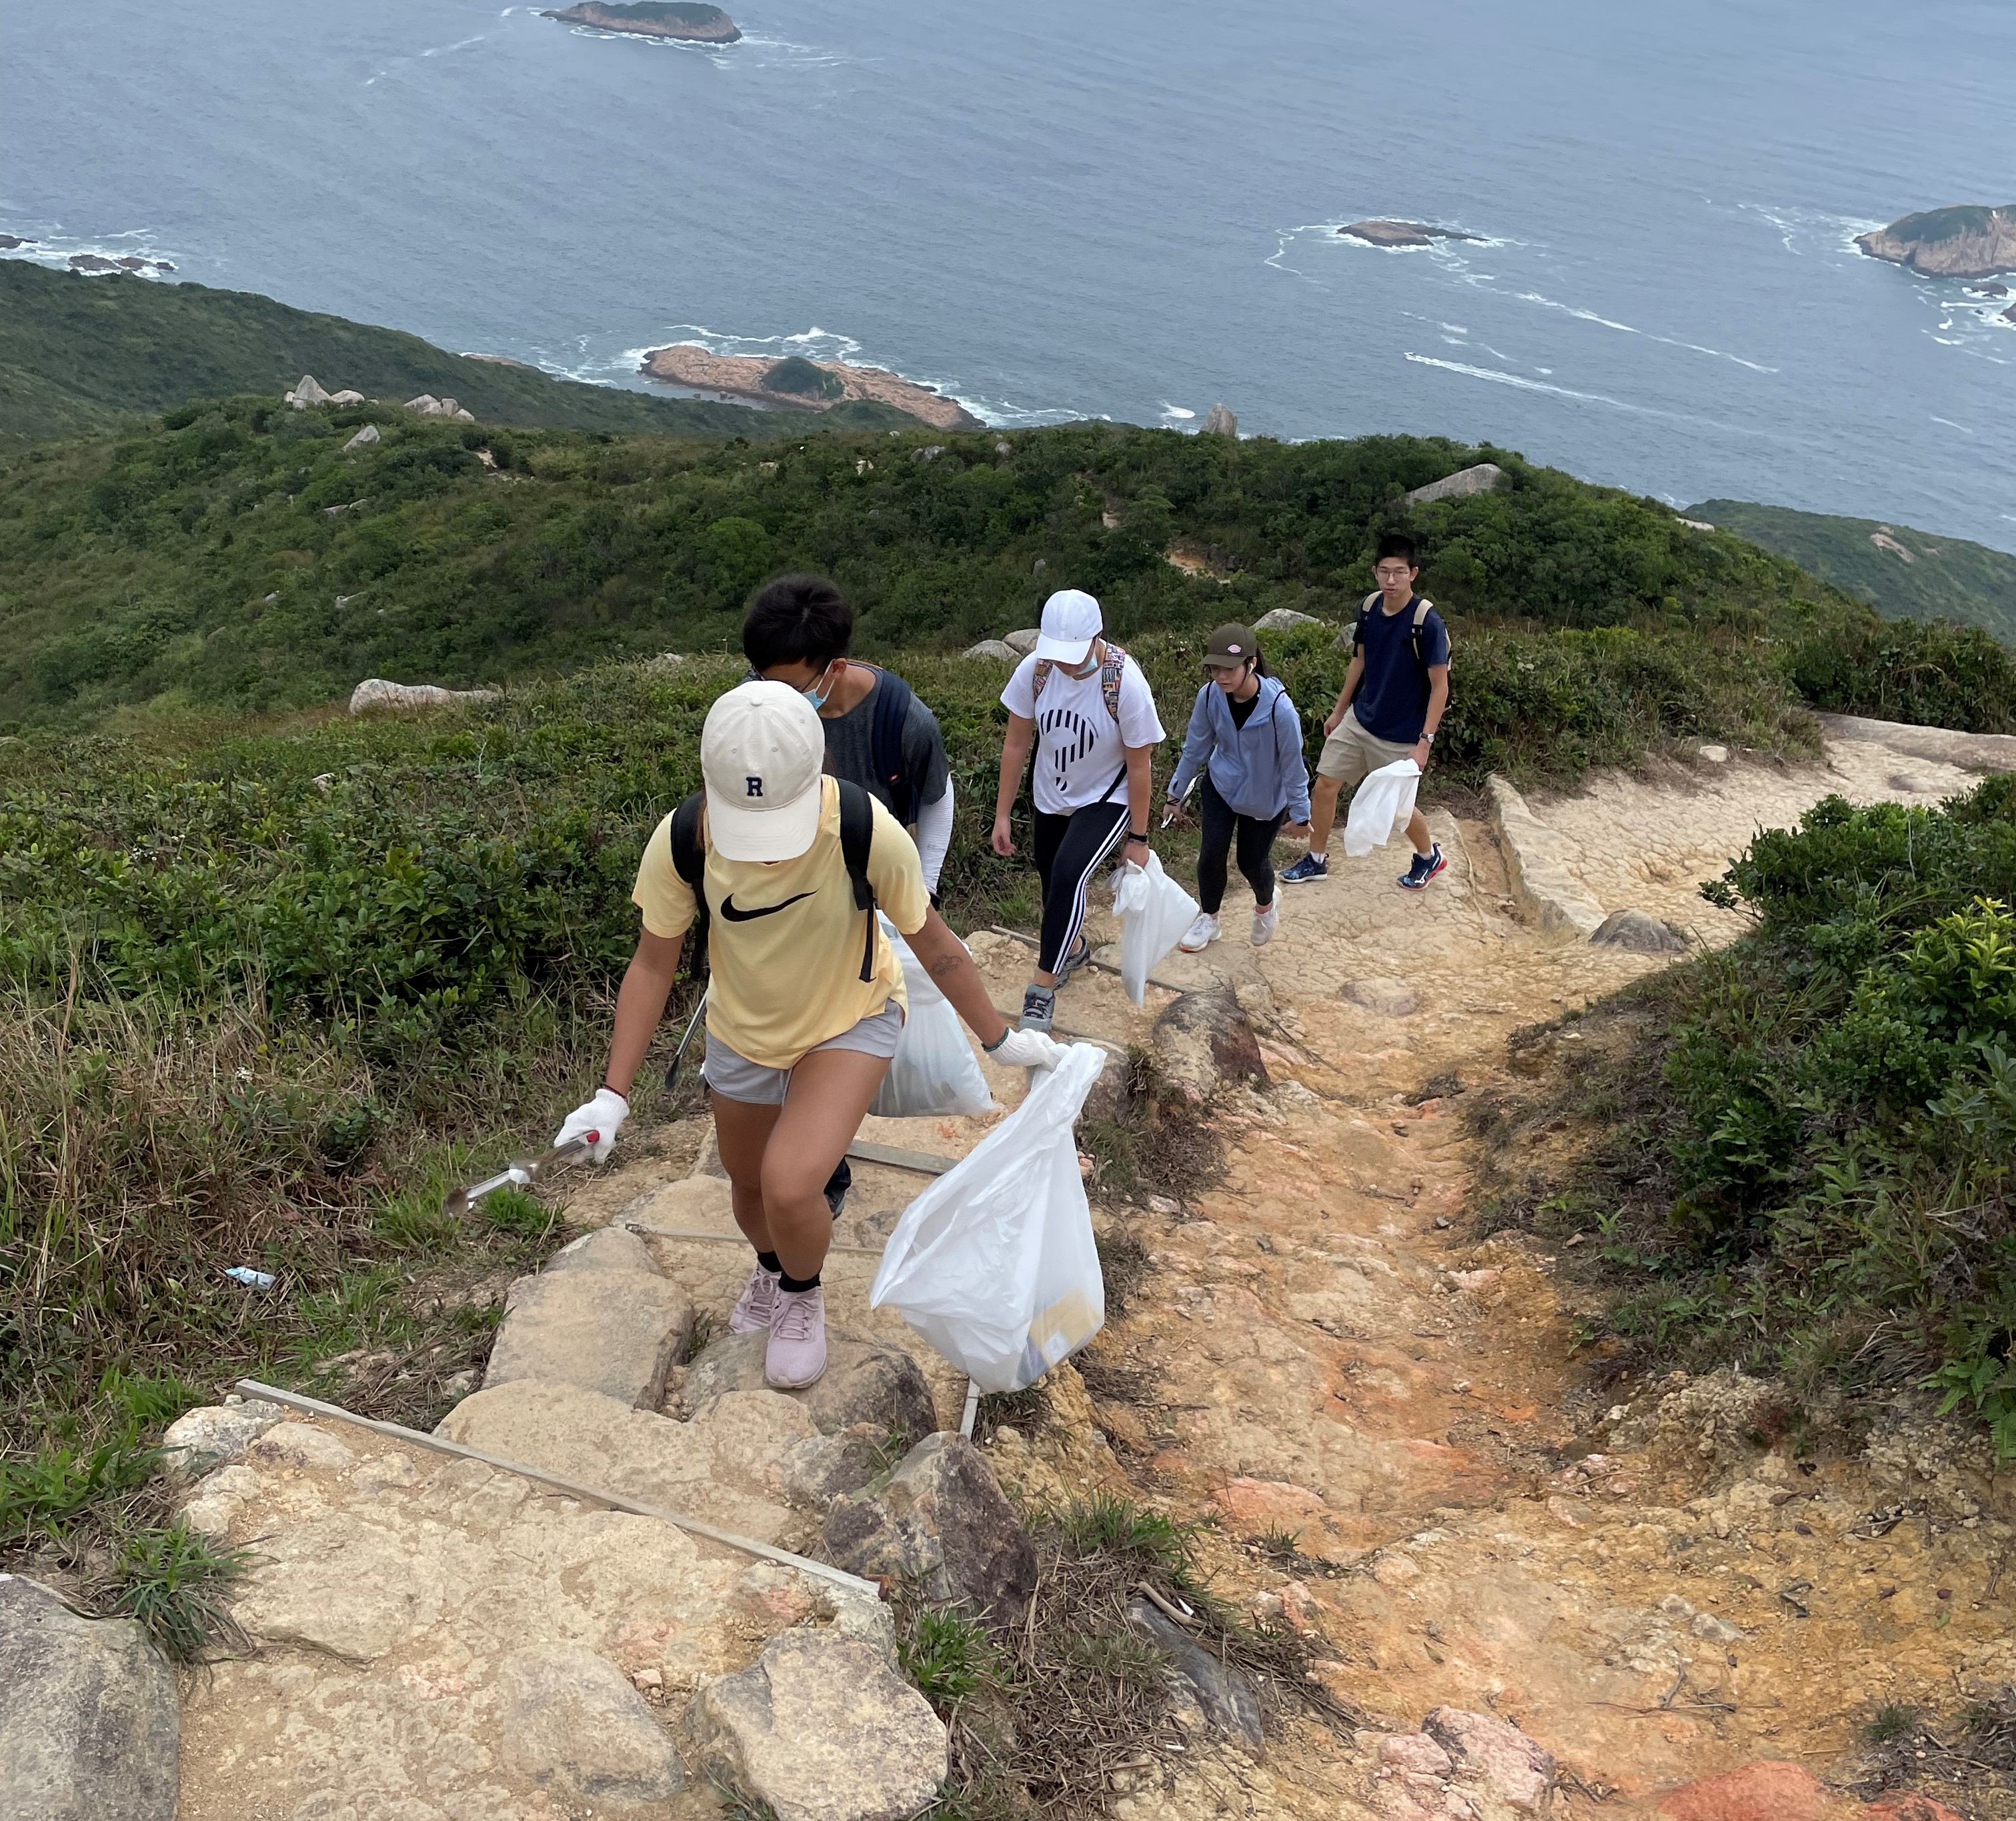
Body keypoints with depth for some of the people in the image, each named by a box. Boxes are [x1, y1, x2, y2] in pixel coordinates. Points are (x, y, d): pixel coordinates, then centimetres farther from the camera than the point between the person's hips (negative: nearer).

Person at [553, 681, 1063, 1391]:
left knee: (789, 1188, -22)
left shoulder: (869, 832, -34)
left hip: (851, 1022, -3)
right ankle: (771, 1267, 59)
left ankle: (801, 1294, 14)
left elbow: (931, 941, -16)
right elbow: (654, 962, -11)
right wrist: (613, 1094, -13)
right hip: (743, 1031, 3)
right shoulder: (680, 841, -27)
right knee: (749, 1185, 22)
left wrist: (999, 1039, -4)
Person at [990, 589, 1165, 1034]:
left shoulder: (1126, 683, -30)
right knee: (1053, 881, 18)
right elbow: (1016, 743, -7)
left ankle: (1042, 988, -14)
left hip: (1108, 798, -5)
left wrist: (1137, 838, -11)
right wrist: (1002, 814, -3)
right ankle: (1074, 947, 51)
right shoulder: (1034, 670, -20)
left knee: (1068, 875, -26)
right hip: (1052, 797, 5)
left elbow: (1138, 765, -19)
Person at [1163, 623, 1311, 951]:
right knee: (1212, 853, -4)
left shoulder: (1278, 706, -34)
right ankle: (1208, 919, 22)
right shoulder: (1210, 696, -22)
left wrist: (1299, 813, -9)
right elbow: (1196, 747, -5)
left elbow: (1292, 762, -19)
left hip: (1266, 797, -3)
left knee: (1252, 861, 6)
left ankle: (1266, 907, 41)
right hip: (1220, 785, 3)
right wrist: (1177, 791, 6)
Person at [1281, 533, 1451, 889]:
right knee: (1325, 784, 6)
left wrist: (1425, 742, -23)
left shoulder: (1426, 621, -23)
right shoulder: (1370, 607, -5)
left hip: (1399, 734, -6)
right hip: (1359, 719, 6)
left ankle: (1430, 857, 37)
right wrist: (1339, 710, 17)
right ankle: (1316, 860, 26)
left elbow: (1440, 686, -19)